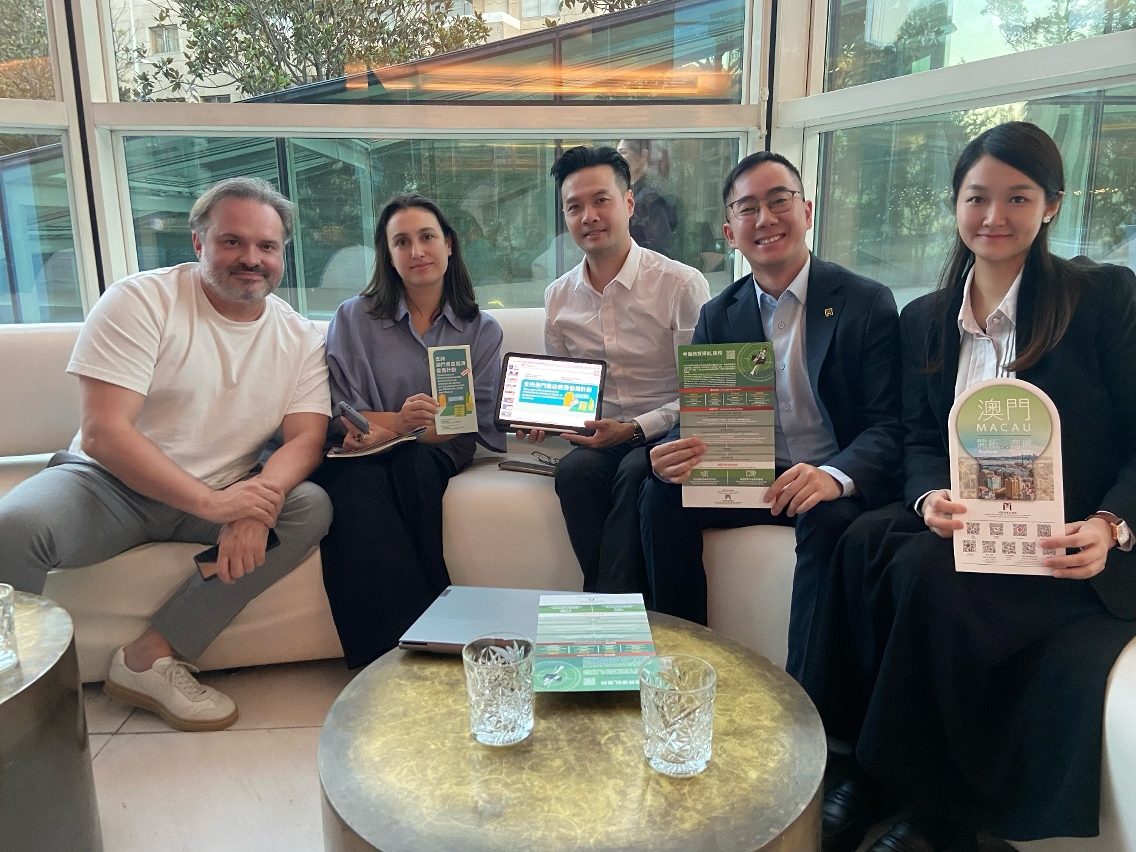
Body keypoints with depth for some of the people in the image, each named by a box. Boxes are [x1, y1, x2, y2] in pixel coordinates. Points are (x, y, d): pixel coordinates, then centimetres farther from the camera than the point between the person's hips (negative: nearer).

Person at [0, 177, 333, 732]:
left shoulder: (299, 338, 1)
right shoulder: (140, 302, -10)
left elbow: (306, 438, -8)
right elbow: (102, 433, -19)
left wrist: (257, 502, -31)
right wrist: (211, 503, -29)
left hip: (226, 495, 4)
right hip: (111, 484, -3)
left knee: (311, 508, -23)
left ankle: (151, 657, -16)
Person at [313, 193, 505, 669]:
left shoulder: (482, 330, 10)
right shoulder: (353, 319, 8)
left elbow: (474, 423, 0)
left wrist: (387, 434, -15)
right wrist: (399, 420, -21)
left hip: (433, 455, 1)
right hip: (362, 456, 0)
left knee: (412, 463, -35)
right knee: (361, 482, -35)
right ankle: (389, 654, -33)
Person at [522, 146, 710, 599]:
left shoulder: (683, 285, -7)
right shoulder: (558, 296, 9)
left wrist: (635, 429, -16)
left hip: (663, 439, -3)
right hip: (598, 442, 4)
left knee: (636, 471, -35)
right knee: (573, 470, -29)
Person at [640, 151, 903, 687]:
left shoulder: (867, 304, -5)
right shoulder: (718, 315, 6)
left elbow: (889, 423, -11)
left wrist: (835, 476, -33)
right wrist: (672, 456, -22)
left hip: (836, 485, -3)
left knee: (830, 518, -34)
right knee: (661, 495, -18)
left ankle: (804, 697, -20)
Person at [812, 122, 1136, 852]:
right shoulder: (925, 320, 11)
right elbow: (922, 440, 8)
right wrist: (930, 497, -15)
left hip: (1075, 546, -4)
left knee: (928, 571, -31)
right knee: (867, 540, -27)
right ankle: (871, 771, -14)